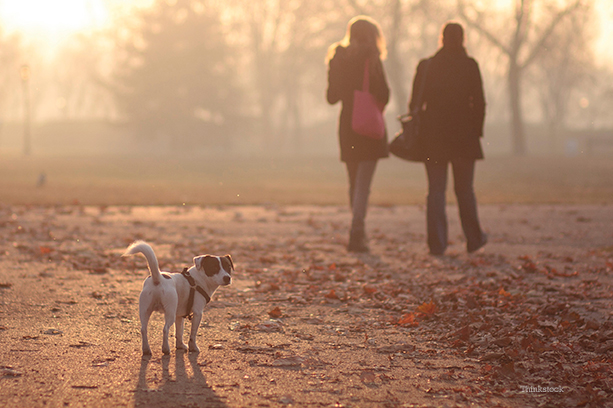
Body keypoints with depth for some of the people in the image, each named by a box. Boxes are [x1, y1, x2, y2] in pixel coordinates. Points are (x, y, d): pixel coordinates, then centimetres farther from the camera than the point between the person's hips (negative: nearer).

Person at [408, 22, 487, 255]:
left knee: (435, 190, 3)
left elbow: (415, 102, 3)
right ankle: (473, 239, 16)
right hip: (463, 133, -1)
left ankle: (436, 244, -2)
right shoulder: (469, 65, -3)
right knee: (464, 189, 11)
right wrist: (477, 130, 6)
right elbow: (479, 102, -4)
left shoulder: (426, 66, 2)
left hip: (433, 133, 1)